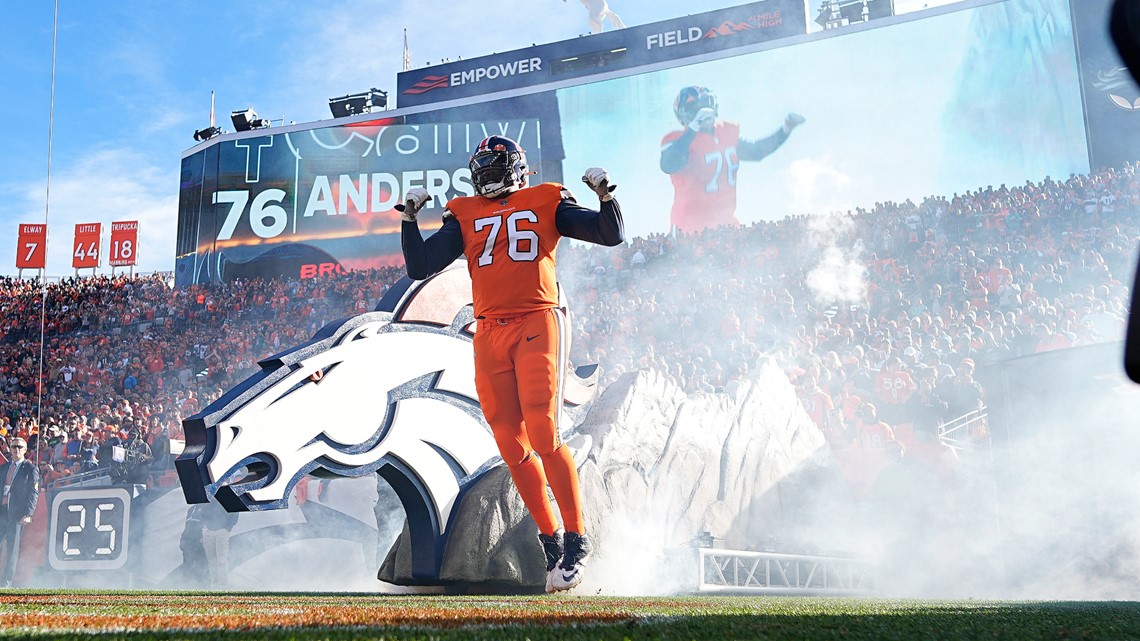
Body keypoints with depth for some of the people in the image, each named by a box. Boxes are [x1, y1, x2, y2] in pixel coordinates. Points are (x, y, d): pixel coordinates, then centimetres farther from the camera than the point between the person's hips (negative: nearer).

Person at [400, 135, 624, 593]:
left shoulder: (546, 203, 12)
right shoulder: (464, 216, 19)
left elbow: (612, 235, 7)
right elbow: (419, 268, 13)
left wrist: (605, 195, -8)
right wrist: (409, 219, 5)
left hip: (538, 325, -4)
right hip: (489, 336, 4)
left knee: (543, 436, -16)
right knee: (513, 448, 1)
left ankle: (576, 539, -2)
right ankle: (551, 542, 15)